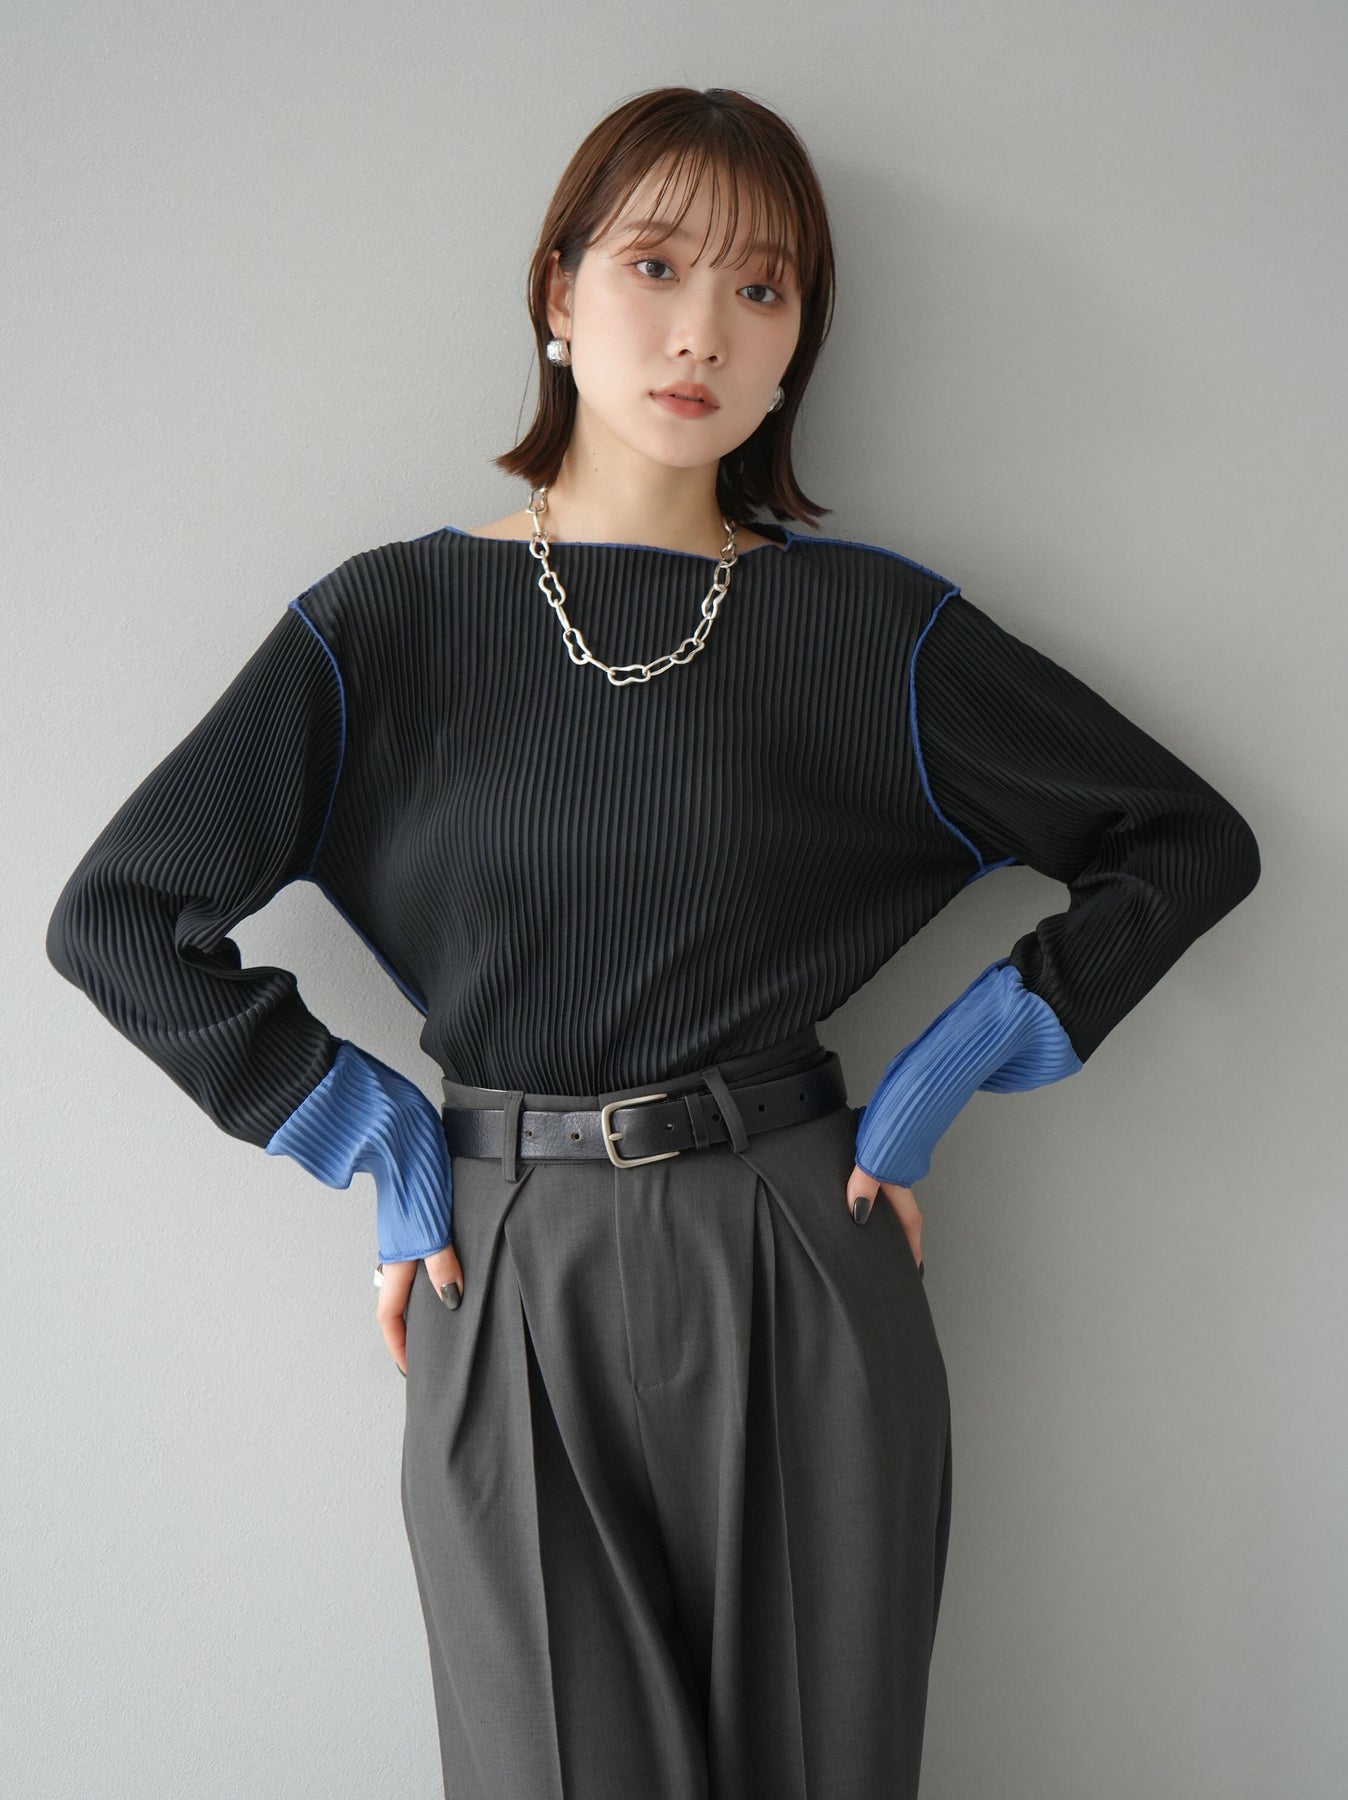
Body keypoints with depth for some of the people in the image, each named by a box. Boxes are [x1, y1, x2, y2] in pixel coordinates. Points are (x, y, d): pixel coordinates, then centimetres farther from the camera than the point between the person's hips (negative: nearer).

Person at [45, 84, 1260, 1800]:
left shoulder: (876, 628, 1)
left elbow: (1193, 840, 7)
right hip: (507, 1295, 0)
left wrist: (952, 1067, 0)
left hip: (800, 1283, 1)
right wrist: (370, 1134, -2)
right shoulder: (389, 621, 0)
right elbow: (116, 916, 2)